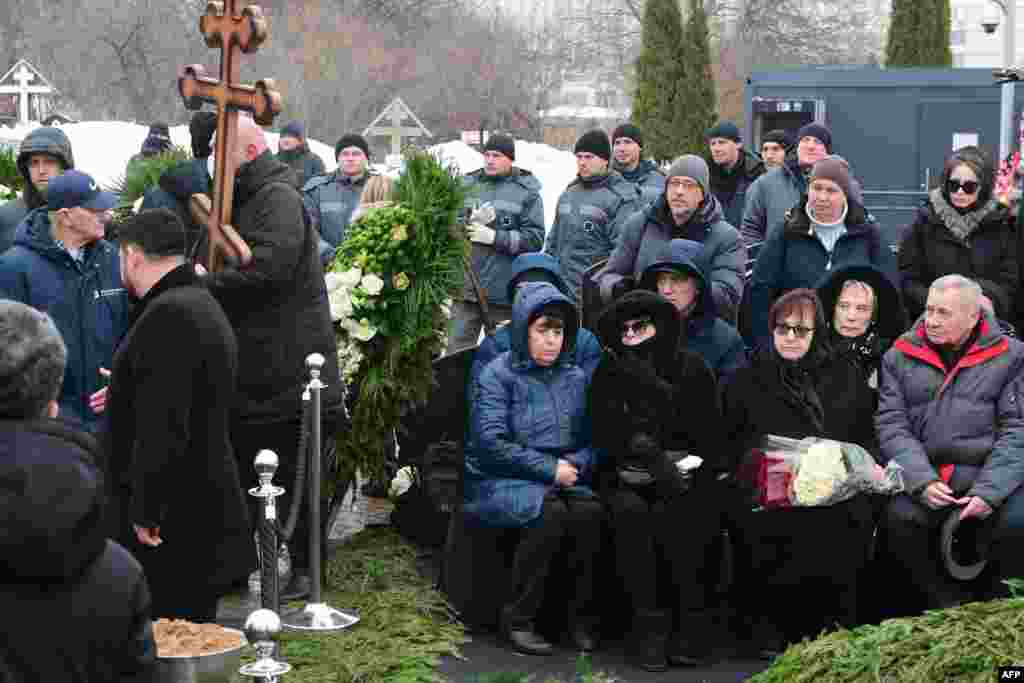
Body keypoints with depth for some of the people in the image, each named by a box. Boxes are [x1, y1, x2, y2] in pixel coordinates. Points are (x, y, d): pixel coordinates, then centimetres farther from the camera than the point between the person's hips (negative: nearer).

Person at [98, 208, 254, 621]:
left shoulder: (168, 316, -20)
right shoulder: (201, 303, 15)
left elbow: (162, 427, -26)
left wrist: (146, 511, -21)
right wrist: (124, 396, 40)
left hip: (172, 528, -10)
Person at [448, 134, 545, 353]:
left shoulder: (526, 193, 1)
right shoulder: (467, 185, 10)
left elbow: (535, 238, -7)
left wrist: (495, 237, -15)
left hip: (504, 293, -2)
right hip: (465, 288, 3)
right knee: (457, 350, 3)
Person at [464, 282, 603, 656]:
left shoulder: (575, 377, 11)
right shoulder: (499, 374, -4)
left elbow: (592, 439, 12)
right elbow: (490, 442, -14)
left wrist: (575, 464, -11)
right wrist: (548, 468, -16)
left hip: (561, 480, 4)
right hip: (500, 483, -4)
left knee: (589, 511, -28)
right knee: (550, 511, -34)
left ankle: (580, 614, -12)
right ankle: (517, 618, -19)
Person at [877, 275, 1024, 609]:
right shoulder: (899, 357, 9)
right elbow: (892, 425, 1)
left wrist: (989, 491, -16)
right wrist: (922, 481, -16)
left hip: (991, 476, -1)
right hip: (925, 476, 1)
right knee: (899, 516, -27)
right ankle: (943, 601, -4)